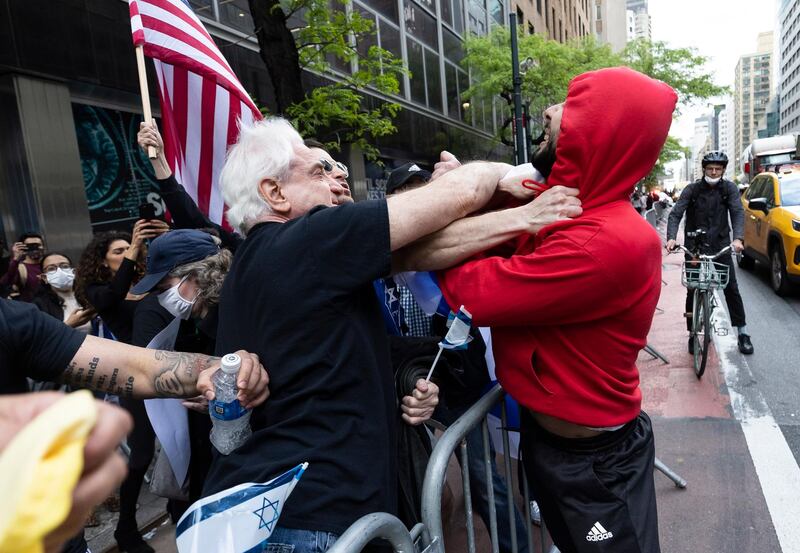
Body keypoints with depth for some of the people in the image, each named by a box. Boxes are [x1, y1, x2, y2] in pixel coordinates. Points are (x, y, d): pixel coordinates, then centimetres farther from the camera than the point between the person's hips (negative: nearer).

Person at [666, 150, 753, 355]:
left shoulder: (729, 188, 0)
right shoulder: (692, 190, -4)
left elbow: (738, 213, -11)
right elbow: (675, 214, -12)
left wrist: (738, 238, -29)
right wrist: (671, 238, -30)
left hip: (721, 245, 1)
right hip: (694, 246, -1)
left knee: (731, 288, 0)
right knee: (693, 290, 1)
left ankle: (743, 333, 12)